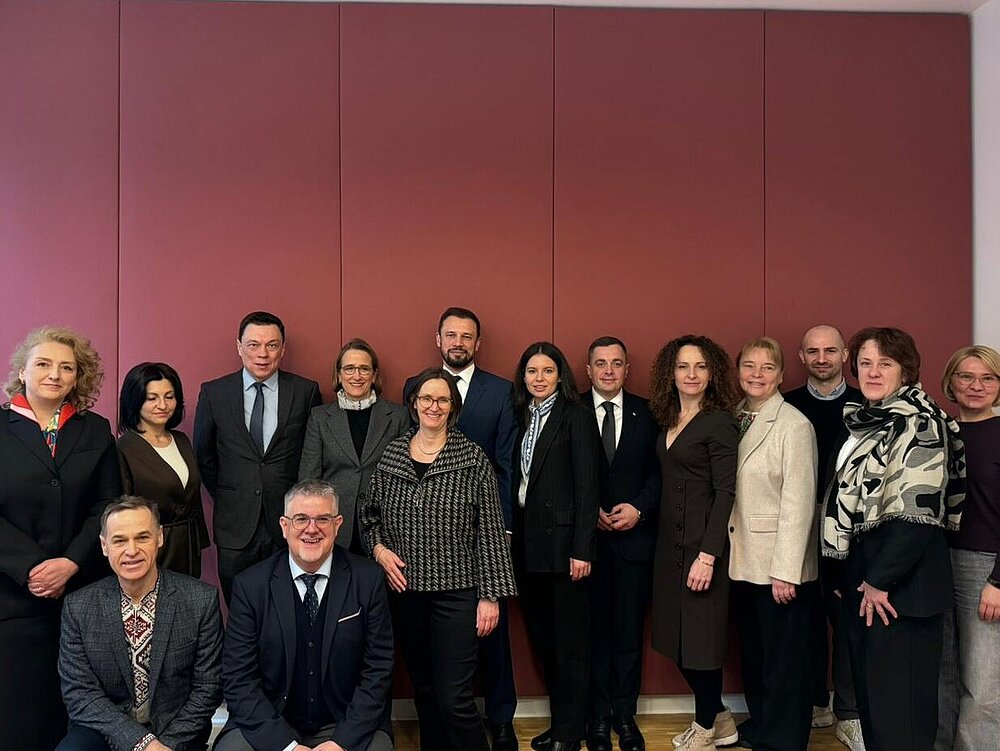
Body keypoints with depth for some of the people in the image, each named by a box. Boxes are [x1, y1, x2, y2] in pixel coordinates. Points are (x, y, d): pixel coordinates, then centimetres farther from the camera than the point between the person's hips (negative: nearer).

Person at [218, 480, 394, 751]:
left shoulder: (367, 579, -5)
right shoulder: (249, 586, -5)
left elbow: (378, 670, -3)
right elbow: (238, 679, -5)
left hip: (347, 726, 0)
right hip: (269, 727, 1)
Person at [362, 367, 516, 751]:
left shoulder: (472, 458, -6)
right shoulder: (391, 454, 4)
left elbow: (490, 530, -6)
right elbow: (369, 514, 16)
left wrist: (491, 594, -8)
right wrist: (378, 548, -3)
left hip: (456, 592, -4)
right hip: (405, 590, 4)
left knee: (455, 699, -6)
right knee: (424, 690, 16)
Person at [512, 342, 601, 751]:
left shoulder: (576, 416, -6)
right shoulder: (522, 417, 12)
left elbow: (587, 485, -11)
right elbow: (518, 479, 12)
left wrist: (582, 549, -16)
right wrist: (513, 536, 6)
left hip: (562, 539, -6)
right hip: (528, 540, 6)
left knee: (570, 640, 3)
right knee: (542, 636, 13)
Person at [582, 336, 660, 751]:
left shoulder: (646, 413, 5)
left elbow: (658, 469, 4)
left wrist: (639, 508, -10)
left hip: (635, 535, 1)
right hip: (586, 535, -1)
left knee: (629, 631, 9)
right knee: (593, 630, 8)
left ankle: (625, 716, 23)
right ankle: (599, 717, 22)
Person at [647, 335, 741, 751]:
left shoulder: (719, 422, -11)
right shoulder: (668, 420, 10)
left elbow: (725, 491, -16)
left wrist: (708, 555, -21)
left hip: (702, 542, -7)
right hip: (670, 540, 7)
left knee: (699, 635, 4)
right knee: (678, 635, 12)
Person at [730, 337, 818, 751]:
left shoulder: (794, 425, -13)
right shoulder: (733, 419, 7)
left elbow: (798, 503, -17)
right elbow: (726, 490, 7)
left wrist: (785, 571, -19)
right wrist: (724, 553, 2)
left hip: (779, 565, -6)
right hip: (743, 560, 7)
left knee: (784, 661, 7)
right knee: (753, 654, 20)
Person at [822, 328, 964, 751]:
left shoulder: (918, 423, -12)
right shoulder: (865, 423, 13)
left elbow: (919, 511, -20)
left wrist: (880, 580, -17)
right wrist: (855, 577, 14)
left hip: (902, 584, -8)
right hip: (861, 577, 8)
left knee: (899, 706, -1)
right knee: (868, 692, 16)